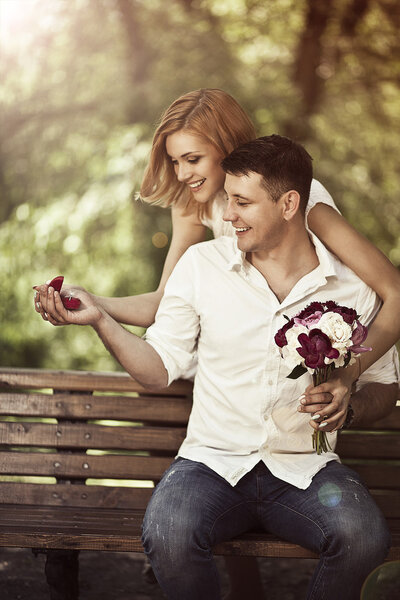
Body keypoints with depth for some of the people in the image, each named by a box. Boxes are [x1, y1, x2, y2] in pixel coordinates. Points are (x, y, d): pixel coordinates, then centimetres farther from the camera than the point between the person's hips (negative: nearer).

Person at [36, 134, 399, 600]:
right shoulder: (202, 263, 3)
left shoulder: (351, 284, 2)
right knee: (167, 537, -33)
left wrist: (350, 403, -9)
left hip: (305, 469, 0)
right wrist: (99, 319, -9)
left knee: (363, 538, -32)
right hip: (213, 460, 0)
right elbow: (158, 368, 5)